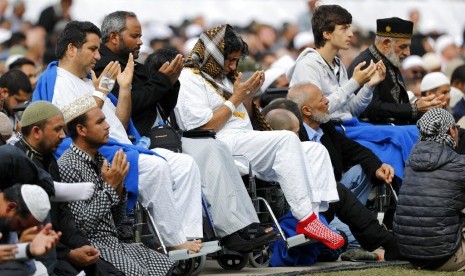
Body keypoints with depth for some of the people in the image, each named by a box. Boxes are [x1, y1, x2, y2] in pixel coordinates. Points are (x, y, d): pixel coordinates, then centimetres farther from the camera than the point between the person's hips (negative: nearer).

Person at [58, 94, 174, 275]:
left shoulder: (99, 160, 13)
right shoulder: (67, 166, -13)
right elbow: (81, 224, -19)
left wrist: (118, 186, 0)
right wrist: (109, 186, -13)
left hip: (112, 242, 8)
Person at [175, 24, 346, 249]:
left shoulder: (221, 76, 26)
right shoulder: (190, 79, -2)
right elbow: (203, 127, -13)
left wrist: (249, 95, 10)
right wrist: (236, 98, -6)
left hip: (247, 142, 10)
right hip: (222, 145, -10)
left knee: (316, 150, -6)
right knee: (287, 139, -29)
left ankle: (312, 217, -25)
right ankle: (305, 220, -32)